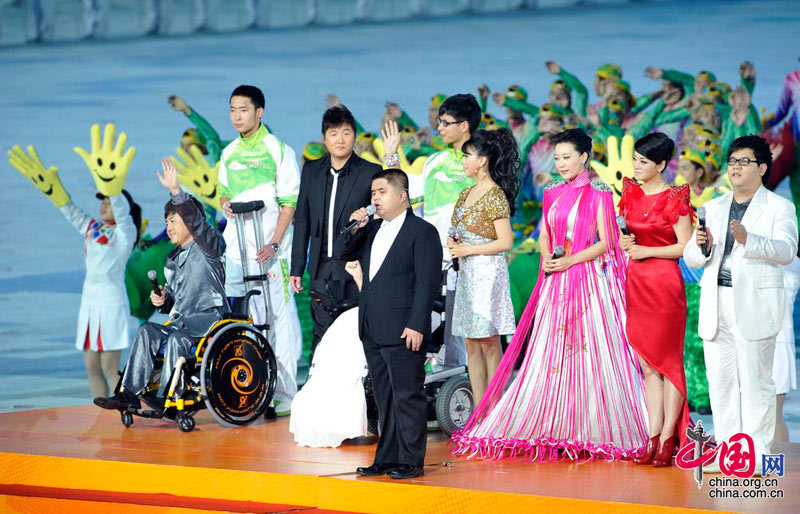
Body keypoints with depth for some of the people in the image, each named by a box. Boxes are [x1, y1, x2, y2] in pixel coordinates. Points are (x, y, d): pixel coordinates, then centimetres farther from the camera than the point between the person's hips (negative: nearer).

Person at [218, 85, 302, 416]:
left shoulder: (278, 150, -3)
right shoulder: (230, 153, 15)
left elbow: (289, 202, -5)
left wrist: (274, 244, -15)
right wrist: (226, 204, 0)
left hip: (270, 251, -5)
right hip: (236, 248, 6)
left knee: (280, 321, -5)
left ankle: (284, 397, -1)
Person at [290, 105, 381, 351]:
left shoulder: (370, 172, -3)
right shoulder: (312, 171, 10)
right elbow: (302, 220, 13)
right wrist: (297, 268, 11)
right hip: (322, 271, 3)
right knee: (323, 334, 3)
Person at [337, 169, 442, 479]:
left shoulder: (422, 232, -6)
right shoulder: (372, 230, 17)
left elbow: (427, 282, -11)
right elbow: (342, 254, 17)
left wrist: (417, 325, -17)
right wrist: (354, 229, -2)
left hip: (403, 332, -8)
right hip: (372, 331, 8)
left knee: (408, 396, -4)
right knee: (383, 397, 12)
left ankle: (411, 462, -1)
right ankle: (387, 458, 17)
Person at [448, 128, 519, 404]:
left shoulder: (495, 195, -12)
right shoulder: (467, 194, 14)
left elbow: (505, 242, -15)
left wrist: (468, 249, -13)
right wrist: (454, 244, 3)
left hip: (487, 271, -9)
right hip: (467, 273, 9)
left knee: (489, 343, -6)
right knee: (471, 344, 8)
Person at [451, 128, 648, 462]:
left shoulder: (598, 194, -3)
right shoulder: (553, 194, 13)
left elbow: (605, 242, -7)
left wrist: (571, 260, -15)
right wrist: (548, 257, -3)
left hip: (588, 278, -5)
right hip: (555, 282, 5)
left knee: (588, 352, -7)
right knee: (550, 355, 2)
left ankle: (592, 433, -1)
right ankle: (554, 432, 4)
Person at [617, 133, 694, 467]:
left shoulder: (674, 199, -8)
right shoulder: (631, 194, 11)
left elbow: (685, 246, -10)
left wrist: (646, 251, -11)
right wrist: (625, 243, 2)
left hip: (664, 281, -7)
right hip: (636, 283, 7)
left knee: (668, 360, -3)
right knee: (647, 364, 6)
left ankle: (668, 439, -1)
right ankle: (653, 436, 8)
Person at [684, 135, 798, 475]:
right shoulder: (714, 208, 18)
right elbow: (691, 258, 13)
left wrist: (748, 240, -30)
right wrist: (701, 247, -11)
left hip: (754, 305, -5)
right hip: (716, 306, 5)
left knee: (755, 380, -4)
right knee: (720, 381, 5)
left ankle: (757, 454, 0)